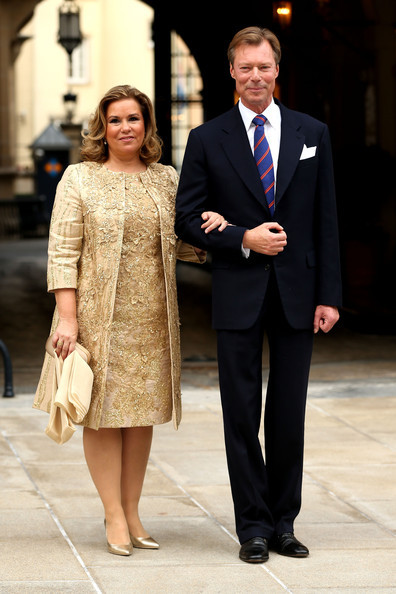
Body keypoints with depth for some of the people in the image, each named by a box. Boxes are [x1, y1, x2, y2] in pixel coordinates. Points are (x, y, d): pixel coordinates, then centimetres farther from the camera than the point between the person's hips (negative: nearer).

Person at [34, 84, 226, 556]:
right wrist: (67, 318, -14)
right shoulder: (80, 178, -1)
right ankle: (114, 517, 7)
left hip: (151, 319, 4)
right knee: (104, 411, 0)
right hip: (99, 317, -4)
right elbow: (62, 252, -6)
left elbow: (180, 246, 17)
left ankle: (131, 512, 17)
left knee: (143, 411, 8)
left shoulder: (167, 180, 10)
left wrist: (210, 230, -6)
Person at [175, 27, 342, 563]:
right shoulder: (207, 139, 2)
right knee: (242, 416, 2)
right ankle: (253, 526, 11)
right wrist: (244, 238, -13)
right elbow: (188, 219, 1)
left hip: (297, 293, 1)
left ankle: (283, 523, 17)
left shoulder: (312, 133, 7)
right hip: (239, 296, -1)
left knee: (289, 416, 6)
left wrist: (329, 295, 0)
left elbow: (326, 221, 6)